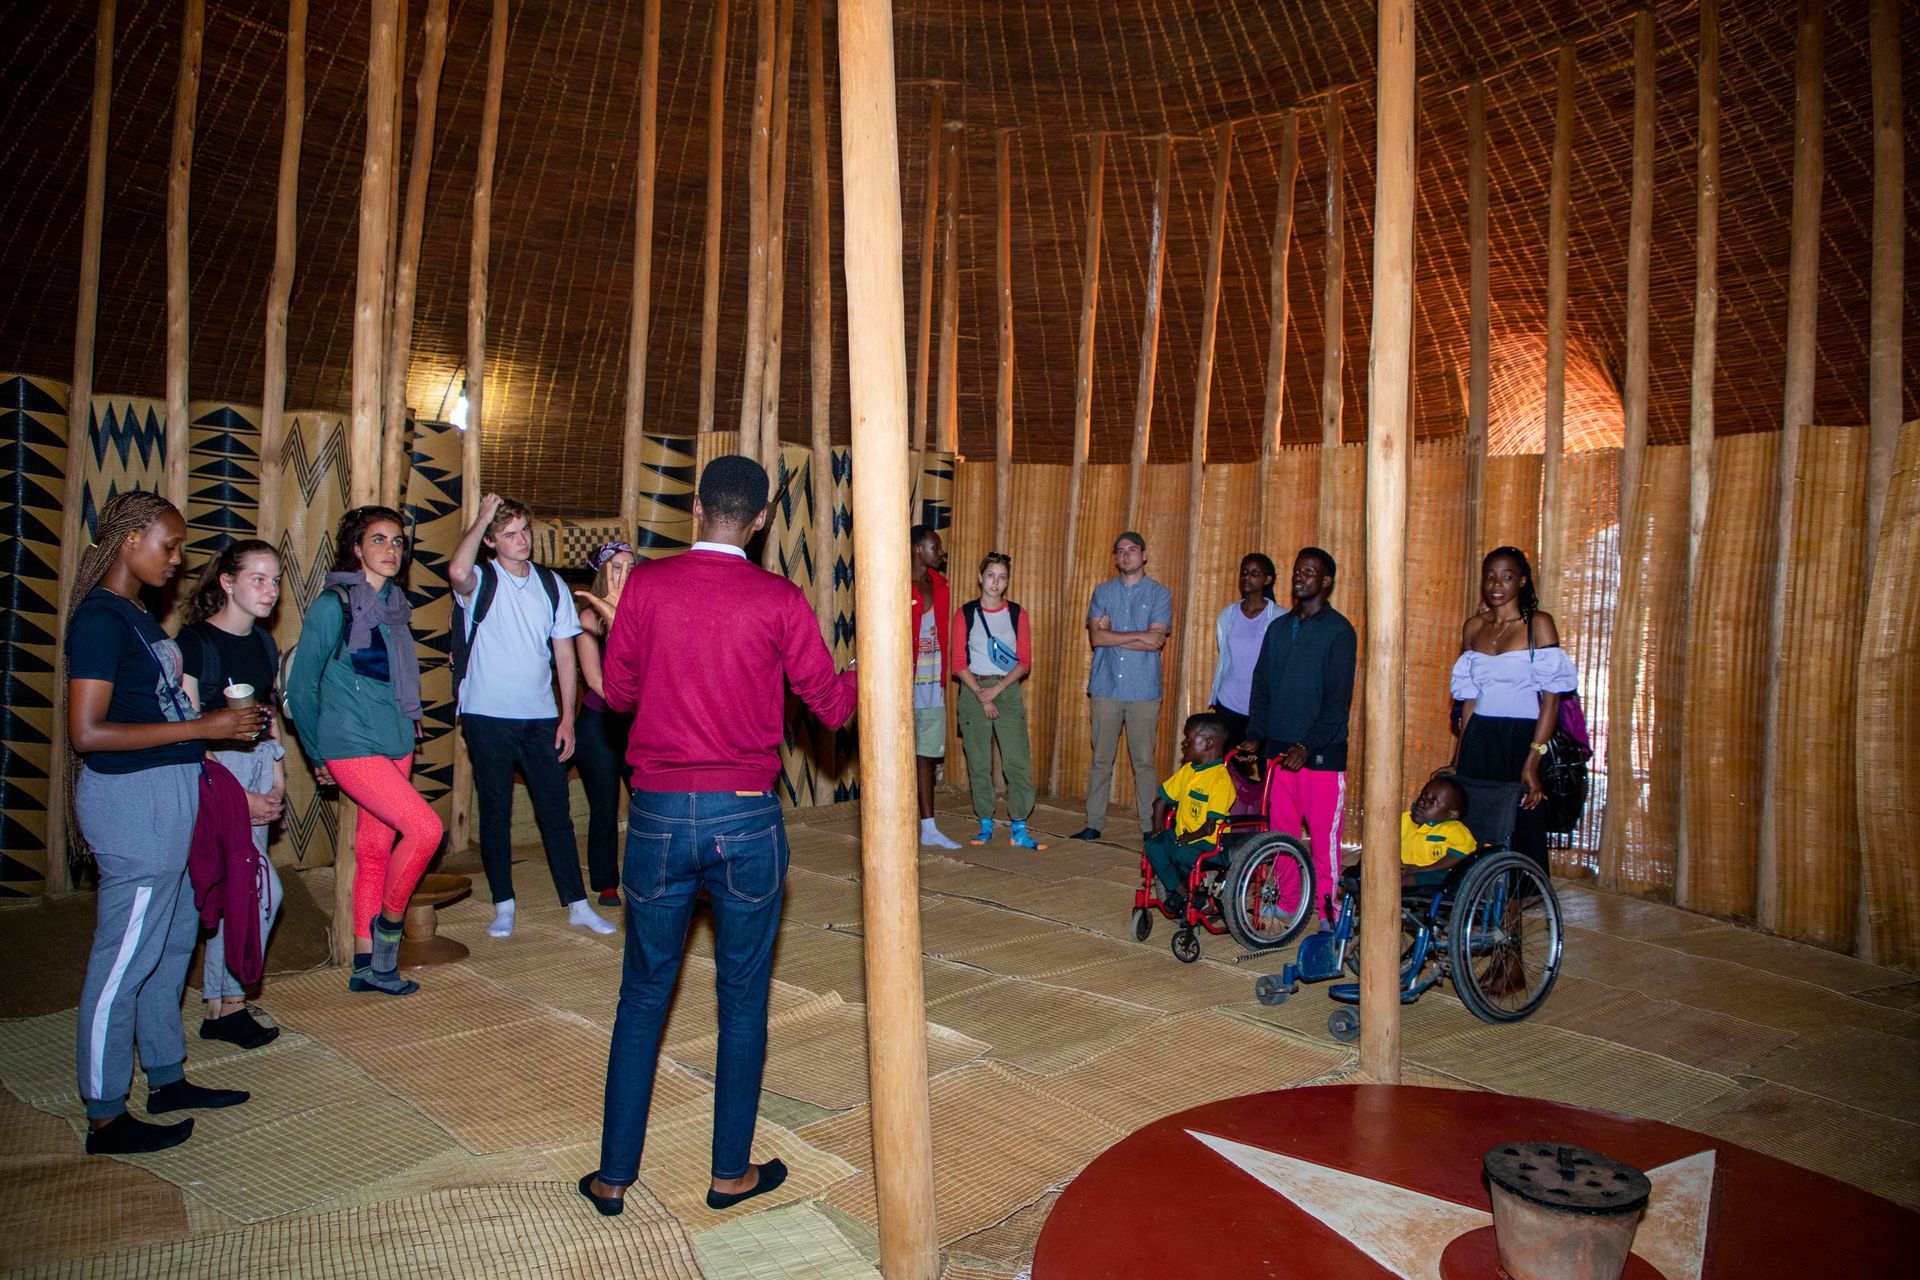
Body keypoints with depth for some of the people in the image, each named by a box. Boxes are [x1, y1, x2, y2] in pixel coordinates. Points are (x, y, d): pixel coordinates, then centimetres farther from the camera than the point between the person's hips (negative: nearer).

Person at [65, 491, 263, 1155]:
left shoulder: (135, 615, 13)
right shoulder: (100, 618, -16)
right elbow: (87, 733, -22)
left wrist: (219, 721, 9)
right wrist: (202, 728, -22)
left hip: (165, 795, 10)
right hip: (131, 799, -10)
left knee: (172, 942, 18)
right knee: (123, 961, 1)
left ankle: (166, 1079, 32)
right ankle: (105, 1119, 14)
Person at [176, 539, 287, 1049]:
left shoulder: (263, 644, 11)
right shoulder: (195, 641, -11)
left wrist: (277, 781, 8)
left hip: (258, 767, 7)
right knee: (263, 890, -8)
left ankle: (220, 1008, 18)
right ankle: (230, 1002, 8)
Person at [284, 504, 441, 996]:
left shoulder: (395, 604, 10)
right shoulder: (333, 605, -10)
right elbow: (300, 687, -6)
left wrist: (408, 720, 14)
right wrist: (317, 755, 0)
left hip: (396, 744, 7)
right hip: (353, 748, -7)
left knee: (376, 852, 10)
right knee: (425, 827, -17)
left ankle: (366, 966, 20)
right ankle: (387, 924, 6)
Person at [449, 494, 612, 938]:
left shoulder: (551, 585, 7)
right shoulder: (482, 582, -3)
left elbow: (565, 655, 8)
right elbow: (457, 573, -31)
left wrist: (567, 718, 2)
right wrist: (482, 517, -19)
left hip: (540, 717, 3)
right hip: (487, 717, -2)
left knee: (556, 810, 5)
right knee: (495, 813, 6)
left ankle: (577, 904, 12)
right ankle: (503, 906, 18)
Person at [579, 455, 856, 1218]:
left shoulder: (647, 585, -2)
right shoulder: (779, 600, -6)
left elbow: (617, 692, 7)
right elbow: (831, 704, 0)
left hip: (659, 813, 2)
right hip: (745, 817, -1)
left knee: (644, 996, 15)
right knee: (743, 999, 12)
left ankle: (614, 1175, 24)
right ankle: (731, 1172, 24)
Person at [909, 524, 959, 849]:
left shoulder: (939, 587, 12)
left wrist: (943, 681, 13)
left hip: (933, 685, 7)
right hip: (906, 685, -7)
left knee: (927, 755, 13)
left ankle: (929, 828, 21)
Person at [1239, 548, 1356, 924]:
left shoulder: (1338, 631, -4)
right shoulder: (1279, 627, 13)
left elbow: (1338, 696, -10)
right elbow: (1261, 685, 15)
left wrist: (1307, 745, -17)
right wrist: (1256, 735, 3)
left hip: (1321, 752, -5)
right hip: (1278, 750, 5)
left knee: (1324, 836, -3)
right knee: (1282, 833, 10)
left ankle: (1328, 913, 7)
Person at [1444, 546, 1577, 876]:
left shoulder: (1538, 624, -5)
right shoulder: (1473, 627, 10)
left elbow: (1552, 698, -10)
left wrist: (1532, 761, -17)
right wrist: (1459, 757, 12)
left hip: (1521, 738, -4)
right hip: (1479, 739, 4)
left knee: (1522, 832, 0)